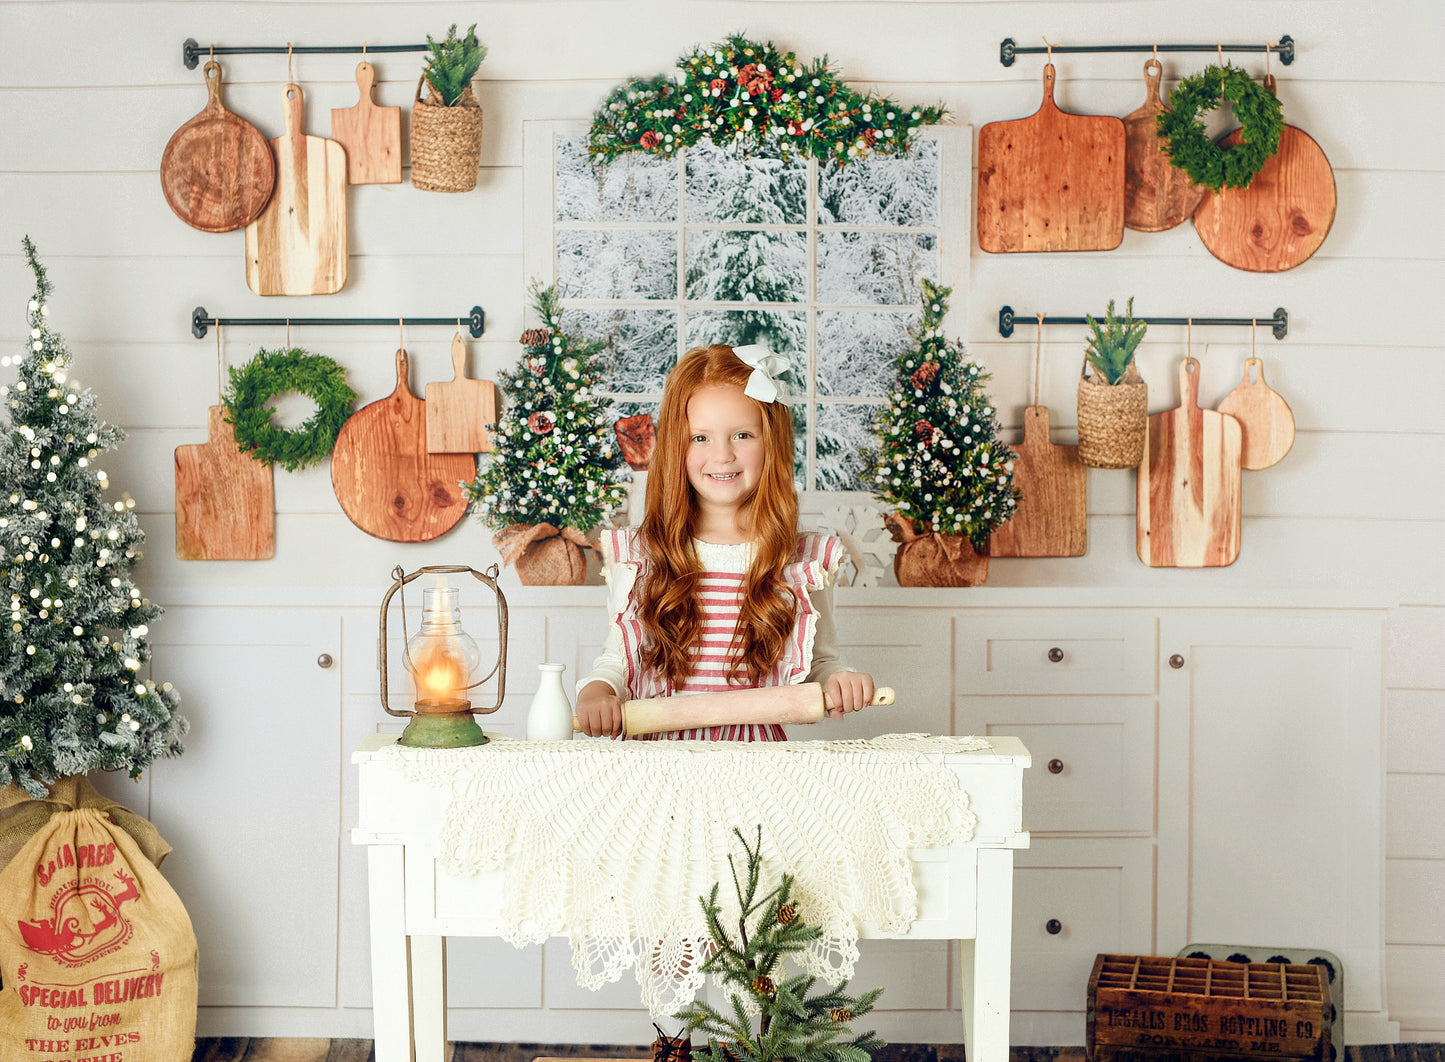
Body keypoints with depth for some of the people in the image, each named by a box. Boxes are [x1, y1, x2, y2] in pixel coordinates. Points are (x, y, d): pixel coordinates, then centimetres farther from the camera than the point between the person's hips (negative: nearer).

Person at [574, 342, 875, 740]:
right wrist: (596, 693, -8)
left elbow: (817, 664, 13)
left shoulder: (804, 562, 6)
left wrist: (837, 680, -8)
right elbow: (618, 660, 13)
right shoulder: (639, 558, 8)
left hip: (757, 760, 0)